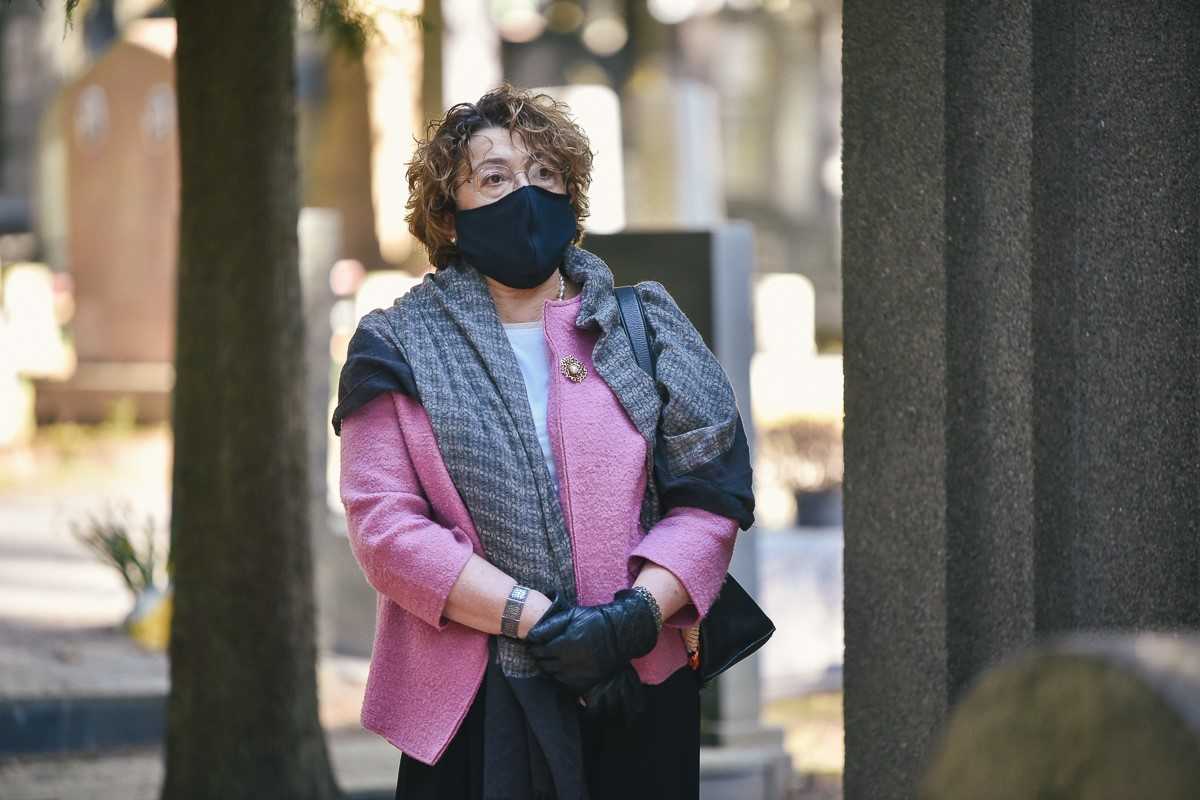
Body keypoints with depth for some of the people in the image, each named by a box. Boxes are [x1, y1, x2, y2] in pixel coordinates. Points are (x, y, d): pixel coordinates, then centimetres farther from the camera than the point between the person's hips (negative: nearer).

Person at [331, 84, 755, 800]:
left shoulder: (644, 328, 11)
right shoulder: (401, 349, 5)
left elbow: (708, 497, 3)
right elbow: (386, 526, -7)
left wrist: (637, 615, -15)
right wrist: (539, 621, -16)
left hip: (638, 699, 2)